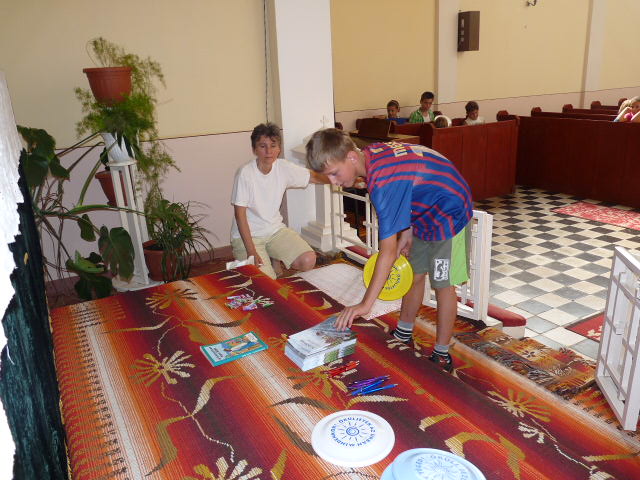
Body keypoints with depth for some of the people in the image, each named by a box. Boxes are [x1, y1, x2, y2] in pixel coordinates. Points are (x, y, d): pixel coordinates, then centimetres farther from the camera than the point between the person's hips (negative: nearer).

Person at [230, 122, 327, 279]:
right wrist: (251, 251, -23)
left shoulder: (283, 167, -5)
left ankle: (275, 261, 15)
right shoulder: (245, 173, -18)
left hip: (275, 229, 5)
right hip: (248, 234, -5)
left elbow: (314, 176, -2)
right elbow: (240, 214, -18)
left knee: (308, 261, -14)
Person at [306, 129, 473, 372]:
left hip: (448, 214, -9)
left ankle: (441, 356, 15)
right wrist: (406, 232, -1)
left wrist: (365, 304, -34)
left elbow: (388, 252, -37)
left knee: (443, 285, 0)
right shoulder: (371, 152, -11)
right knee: (414, 274, 16)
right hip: (425, 211, 9)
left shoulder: (383, 183, -38)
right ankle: (403, 334, 33)